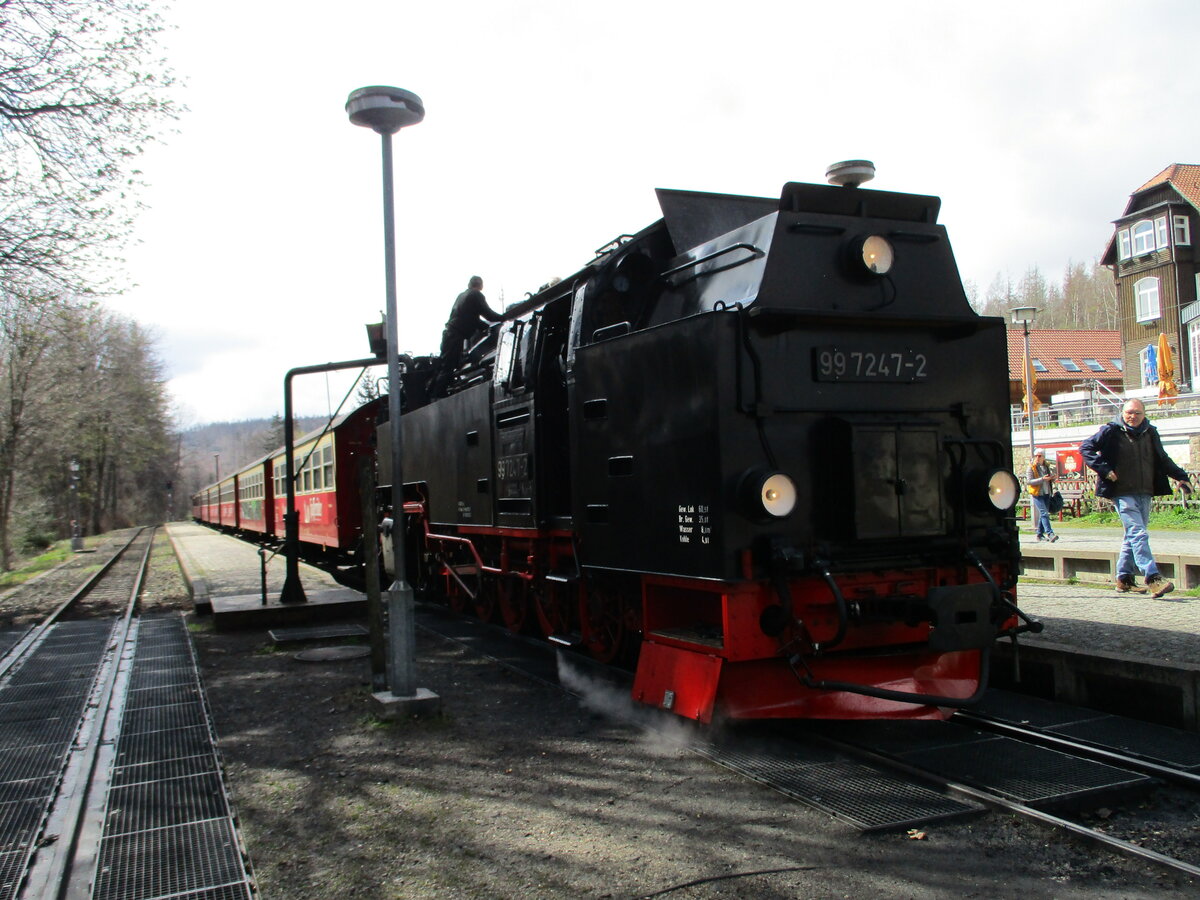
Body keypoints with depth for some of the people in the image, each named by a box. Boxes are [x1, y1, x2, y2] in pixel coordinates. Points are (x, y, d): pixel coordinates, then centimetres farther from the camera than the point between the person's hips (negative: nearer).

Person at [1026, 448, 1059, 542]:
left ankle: (1040, 534, 18)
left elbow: (1050, 480, 22)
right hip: (1037, 494, -6)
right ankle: (1050, 534, -23)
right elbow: (1028, 481, -13)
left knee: (1043, 514, 9)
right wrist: (1042, 479, -23)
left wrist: (1054, 478, -2)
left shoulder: (1047, 466, 13)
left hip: (1046, 493, 6)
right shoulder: (1032, 467, -5)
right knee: (1044, 513, -15)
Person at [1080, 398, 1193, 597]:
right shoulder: (1111, 431, -5)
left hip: (1145, 493, 6)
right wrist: (1103, 469, -14)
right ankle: (1152, 578, -20)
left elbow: (1163, 460, 25)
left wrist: (1181, 477, 18)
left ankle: (1124, 579, 19)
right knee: (1138, 534, -15)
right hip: (1122, 493, -6)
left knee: (1133, 536, 11)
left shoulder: (1151, 433, 12)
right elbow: (1086, 447, -6)